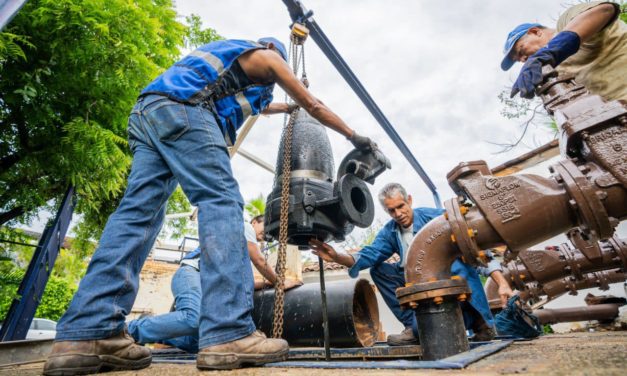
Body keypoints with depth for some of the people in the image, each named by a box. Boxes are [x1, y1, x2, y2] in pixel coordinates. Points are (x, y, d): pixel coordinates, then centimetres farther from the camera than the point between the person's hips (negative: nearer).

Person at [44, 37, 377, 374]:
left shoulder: (228, 54, 41)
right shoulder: (268, 57, 19)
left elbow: (250, 104, 56)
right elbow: (313, 105, 18)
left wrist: (285, 107, 71)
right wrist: (354, 137, 28)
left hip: (147, 112, 9)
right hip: (180, 110, -9)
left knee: (137, 212, -3)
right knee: (221, 202, -18)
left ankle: (86, 334, -10)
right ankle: (228, 335, -26)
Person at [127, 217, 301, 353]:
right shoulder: (244, 226, 5)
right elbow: (260, 262, -2)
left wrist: (267, 284, 24)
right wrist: (279, 282, 10)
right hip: (191, 273, -9)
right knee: (194, 319, -35)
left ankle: (150, 331, 9)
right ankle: (132, 329, -18)